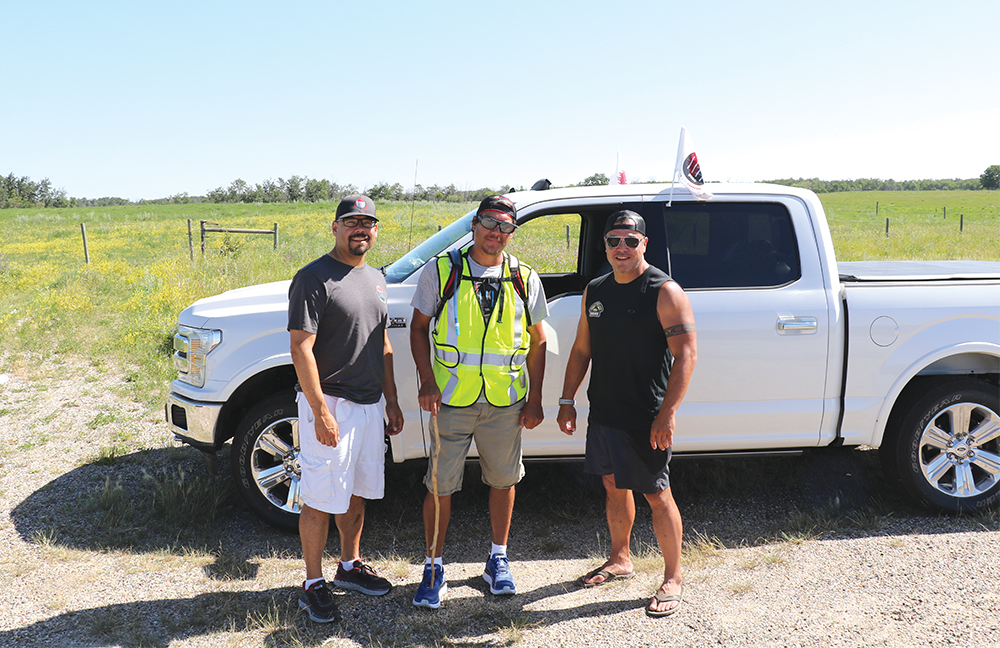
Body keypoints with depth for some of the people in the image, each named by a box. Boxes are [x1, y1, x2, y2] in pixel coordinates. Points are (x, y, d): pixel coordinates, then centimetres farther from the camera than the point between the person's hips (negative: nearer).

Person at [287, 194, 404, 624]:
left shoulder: (375, 279, 13)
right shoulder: (313, 278, -11)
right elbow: (301, 348, -17)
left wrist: (391, 400, 16)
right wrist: (321, 412, -21)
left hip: (369, 405, 7)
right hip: (330, 404, -7)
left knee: (357, 492, 18)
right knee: (321, 499, 0)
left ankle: (349, 567, 34)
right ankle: (313, 585, 15)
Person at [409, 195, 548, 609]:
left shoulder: (524, 279, 4)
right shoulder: (441, 271, -1)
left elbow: (536, 341, 9)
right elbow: (419, 327, 3)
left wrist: (534, 399, 4)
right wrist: (427, 382, -8)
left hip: (506, 402, 2)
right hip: (451, 400, -2)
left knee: (503, 480, 13)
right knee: (440, 486, 2)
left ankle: (498, 561, 33)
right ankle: (434, 569, 20)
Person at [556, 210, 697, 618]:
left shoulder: (664, 291, -10)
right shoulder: (595, 291, 10)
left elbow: (686, 354, -15)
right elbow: (581, 350, 17)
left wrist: (667, 412, -22)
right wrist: (567, 400, 13)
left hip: (646, 418, -6)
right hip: (603, 413, 6)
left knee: (656, 494, 1)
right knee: (614, 487, 18)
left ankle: (673, 578, 17)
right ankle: (620, 560, 37)